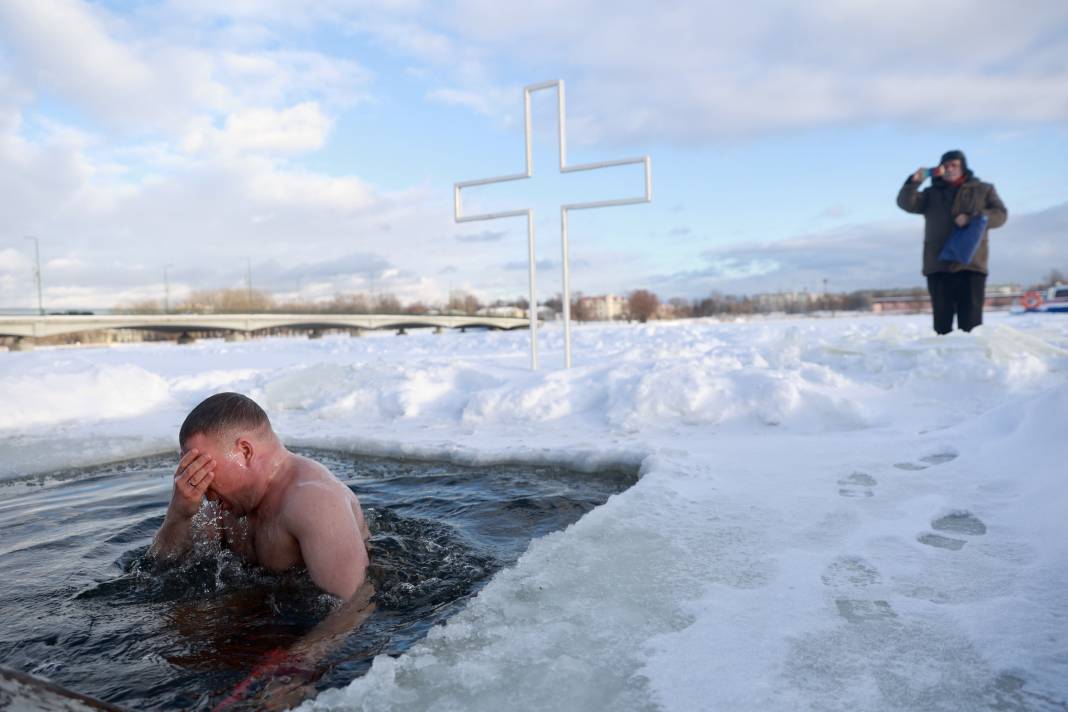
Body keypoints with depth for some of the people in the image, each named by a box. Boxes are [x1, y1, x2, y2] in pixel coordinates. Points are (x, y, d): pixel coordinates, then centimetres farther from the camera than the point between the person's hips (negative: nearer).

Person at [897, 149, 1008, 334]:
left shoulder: (983, 190, 17)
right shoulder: (931, 194, 18)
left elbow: (1000, 214, 5)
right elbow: (906, 203, 1)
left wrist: (971, 218, -11)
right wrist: (914, 181, -17)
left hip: (971, 265, -1)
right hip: (938, 266, 1)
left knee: (970, 321, -5)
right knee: (942, 320, 2)